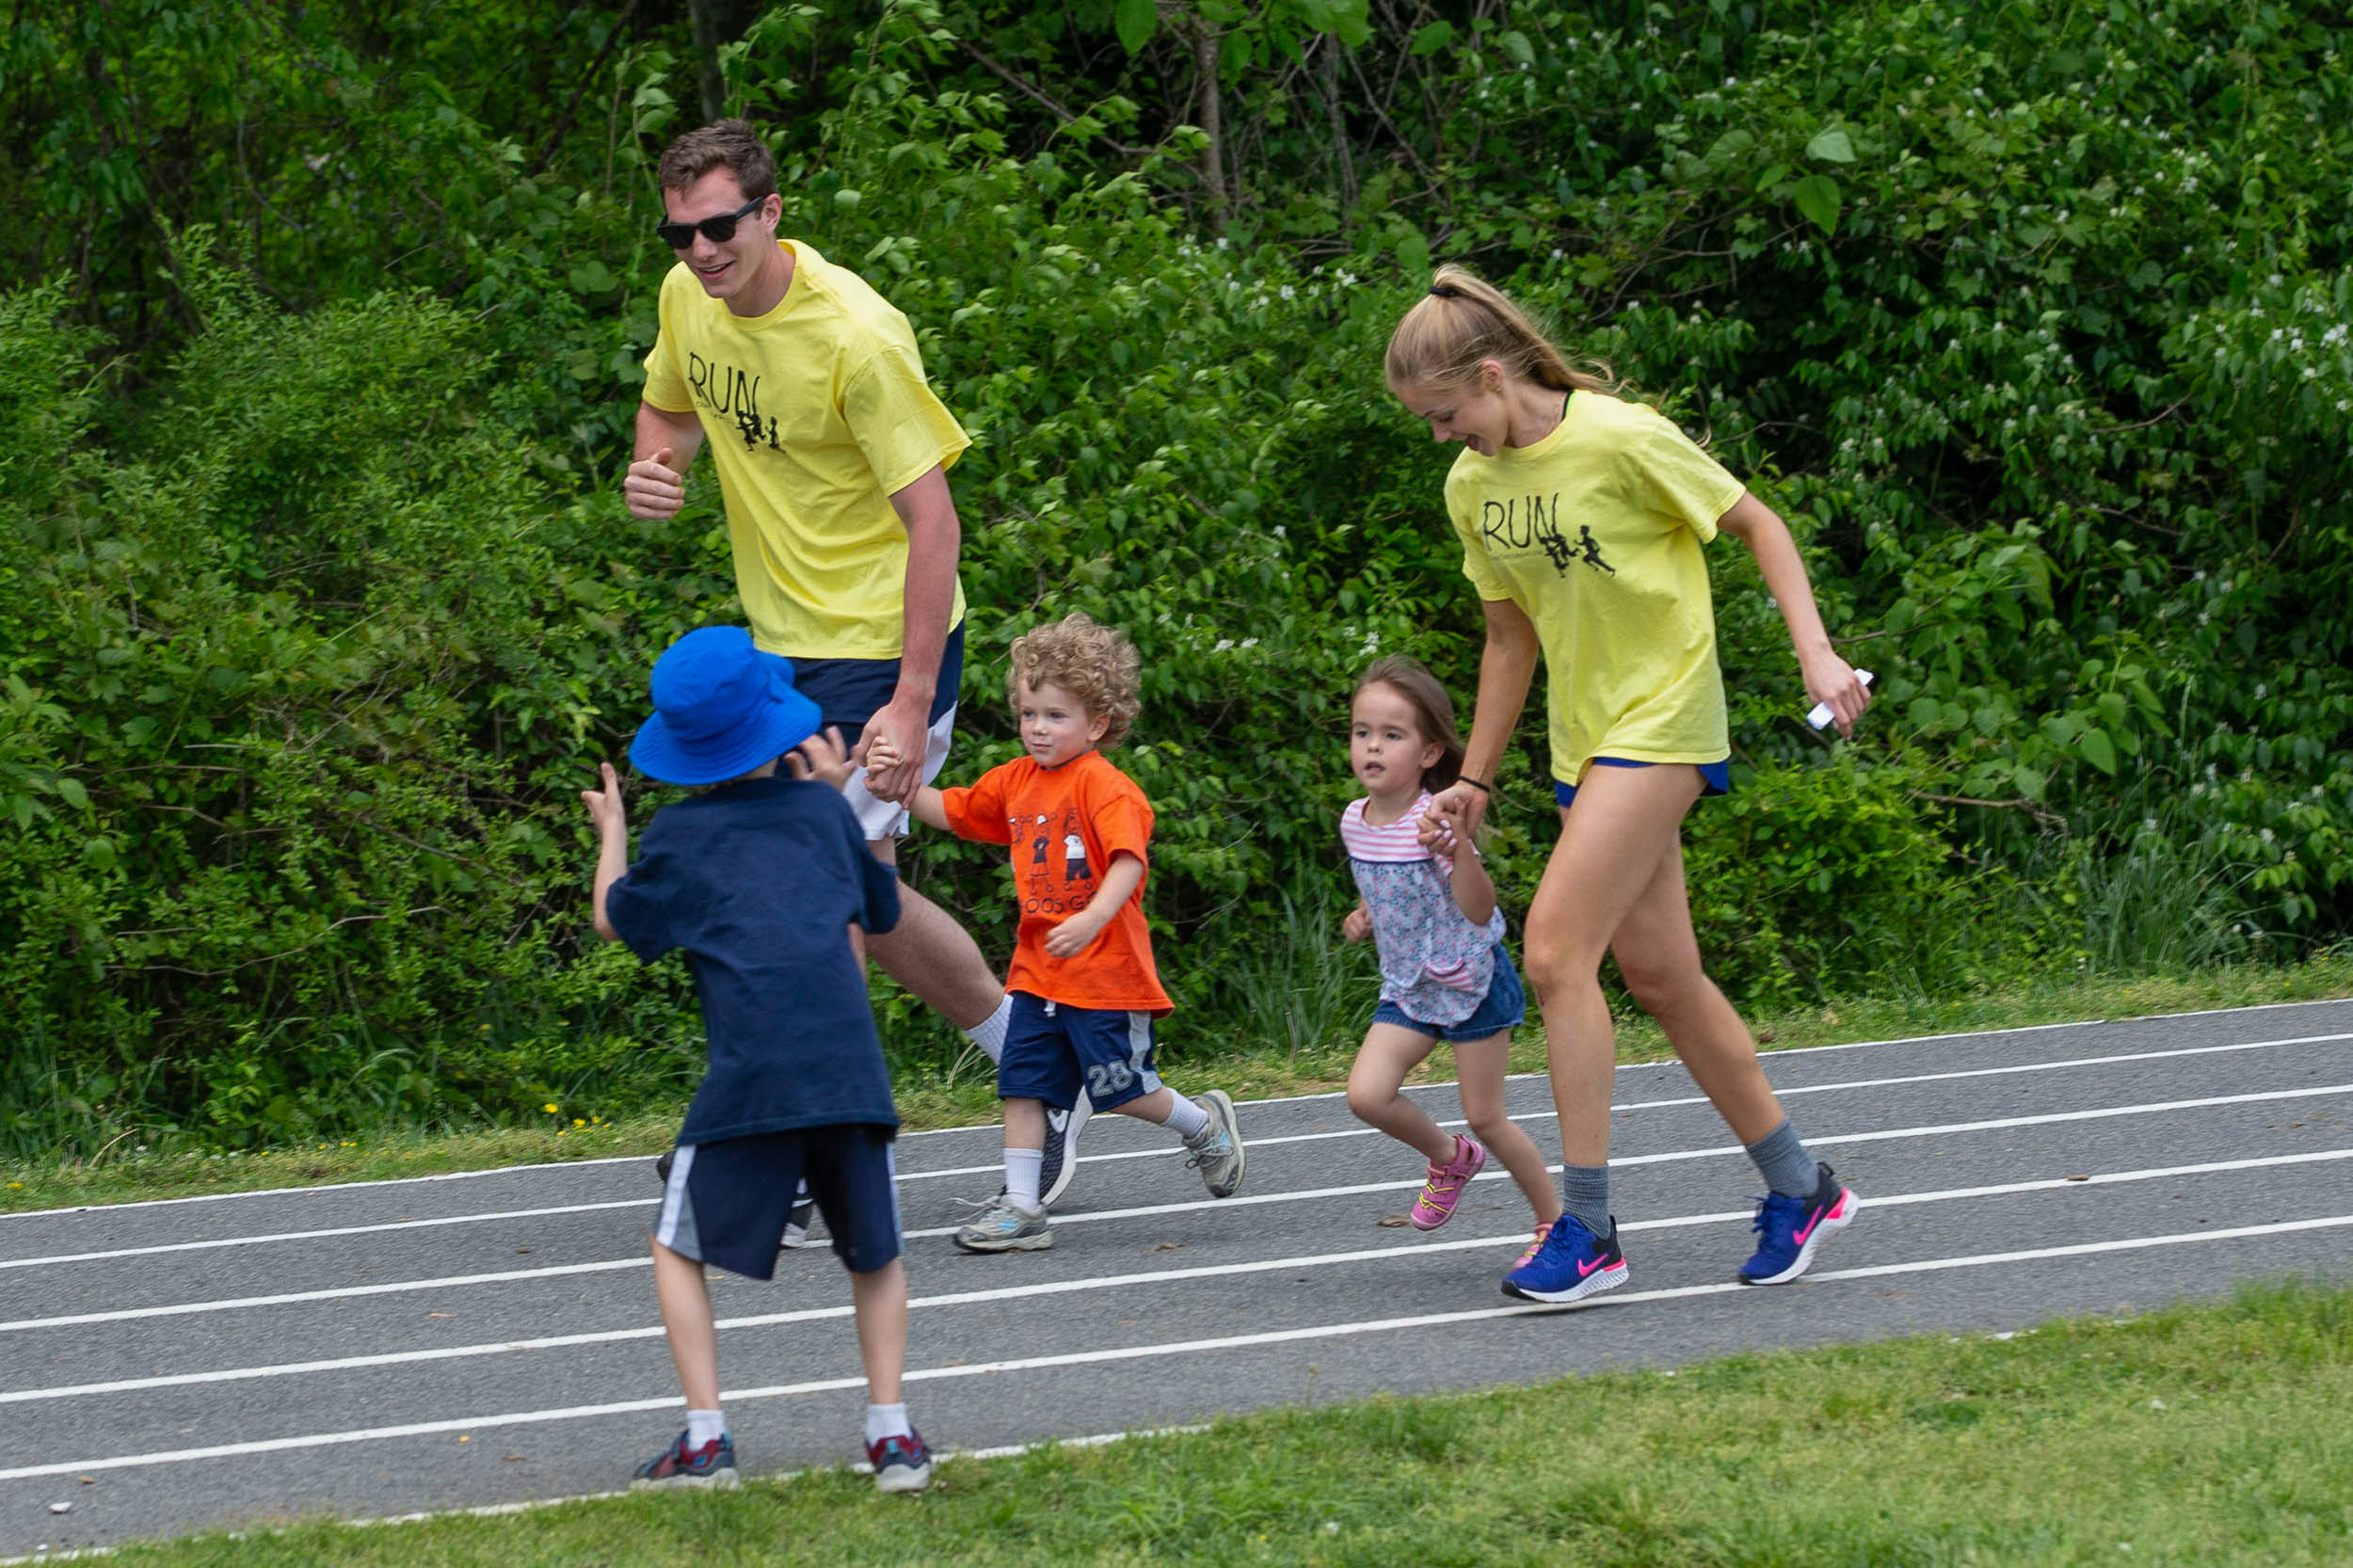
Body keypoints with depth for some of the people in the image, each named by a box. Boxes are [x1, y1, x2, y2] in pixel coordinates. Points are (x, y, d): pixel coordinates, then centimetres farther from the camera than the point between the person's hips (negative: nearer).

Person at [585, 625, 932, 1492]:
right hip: (849, 1072, 2)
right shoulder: (820, 810, 15)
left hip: (748, 1080, -2)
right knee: (874, 1253, 16)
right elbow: (881, 909, 31)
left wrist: (610, 834, 42)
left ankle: (705, 1436, 0)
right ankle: (892, 1430, 5)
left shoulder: (679, 834, 8)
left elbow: (615, 921, 25)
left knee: (679, 1246, 11)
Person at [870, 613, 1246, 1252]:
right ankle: (1021, 1207, 2)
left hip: (1104, 972, -7)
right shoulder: (1015, 781, 9)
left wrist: (1092, 919, -42)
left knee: (1120, 1087, 2)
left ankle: (1204, 1124, 29)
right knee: (1023, 1084, 0)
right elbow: (950, 812, 19)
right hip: (1038, 971, 7)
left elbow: (1128, 861, -27)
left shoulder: (1105, 786, -15)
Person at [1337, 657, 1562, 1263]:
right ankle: (1450, 1157, 17)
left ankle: (1554, 1219, 20)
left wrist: (1459, 849, -48)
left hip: (1471, 982, -6)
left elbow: (1478, 911, -33)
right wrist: (1364, 917, 1)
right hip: (1407, 987, 6)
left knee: (1485, 1117, -1)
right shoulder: (1355, 820, -2)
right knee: (1366, 1094, -12)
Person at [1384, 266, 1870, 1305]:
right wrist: (1474, 781, 17)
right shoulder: (1471, 487, 6)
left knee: (1555, 949, -17)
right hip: (1584, 741, 8)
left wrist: (1815, 651, -15)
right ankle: (1799, 1189, 23)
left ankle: (1587, 1233, -13)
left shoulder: (1622, 440, -16)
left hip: (1663, 721, -8)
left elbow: (1756, 525, -6)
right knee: (1657, 975, 9)